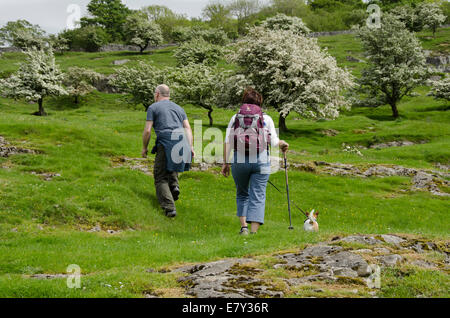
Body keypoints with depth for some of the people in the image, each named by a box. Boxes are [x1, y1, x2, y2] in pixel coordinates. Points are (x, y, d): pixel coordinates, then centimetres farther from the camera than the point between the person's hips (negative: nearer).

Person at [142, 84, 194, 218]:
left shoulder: (153, 107, 11)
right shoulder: (179, 108, 25)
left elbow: (147, 130, 2)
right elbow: (188, 128, 13)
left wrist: (144, 147, 14)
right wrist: (190, 147, 7)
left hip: (165, 143, -5)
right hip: (181, 143, 5)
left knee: (161, 178, 1)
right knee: (171, 167, 33)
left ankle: (169, 207, -14)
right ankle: (174, 185, 7)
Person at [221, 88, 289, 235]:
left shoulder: (235, 118, 8)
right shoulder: (266, 118, 5)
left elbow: (228, 142, 0)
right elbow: (273, 142, 1)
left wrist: (225, 163, 2)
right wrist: (283, 143, 22)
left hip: (239, 161, 1)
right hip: (261, 162, -1)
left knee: (242, 194, 19)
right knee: (258, 197, 1)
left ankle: (243, 226, 8)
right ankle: (253, 231, -7)